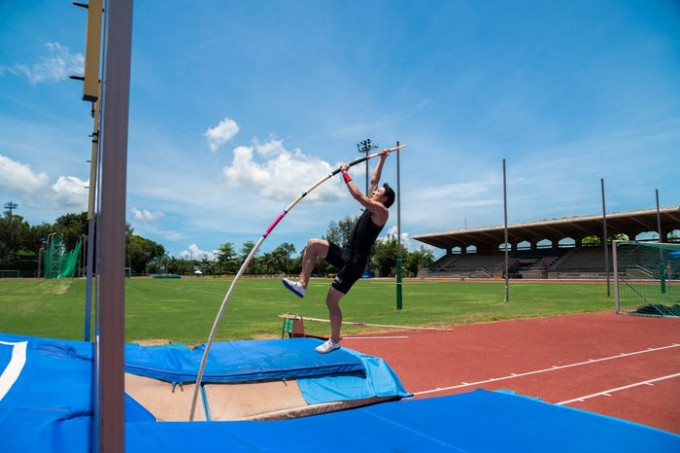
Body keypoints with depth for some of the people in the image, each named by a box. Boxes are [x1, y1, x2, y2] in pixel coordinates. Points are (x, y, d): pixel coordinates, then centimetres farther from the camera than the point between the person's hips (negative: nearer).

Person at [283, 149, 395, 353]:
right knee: (313, 244, -10)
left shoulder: (382, 211, -9)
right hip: (344, 254, 8)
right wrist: (382, 159, 27)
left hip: (354, 263, -8)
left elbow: (357, 194, -20)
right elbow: (374, 179, 25)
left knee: (331, 301, -3)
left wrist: (345, 174, -12)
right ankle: (302, 285, -8)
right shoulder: (372, 207, 17)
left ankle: (335, 341, 14)